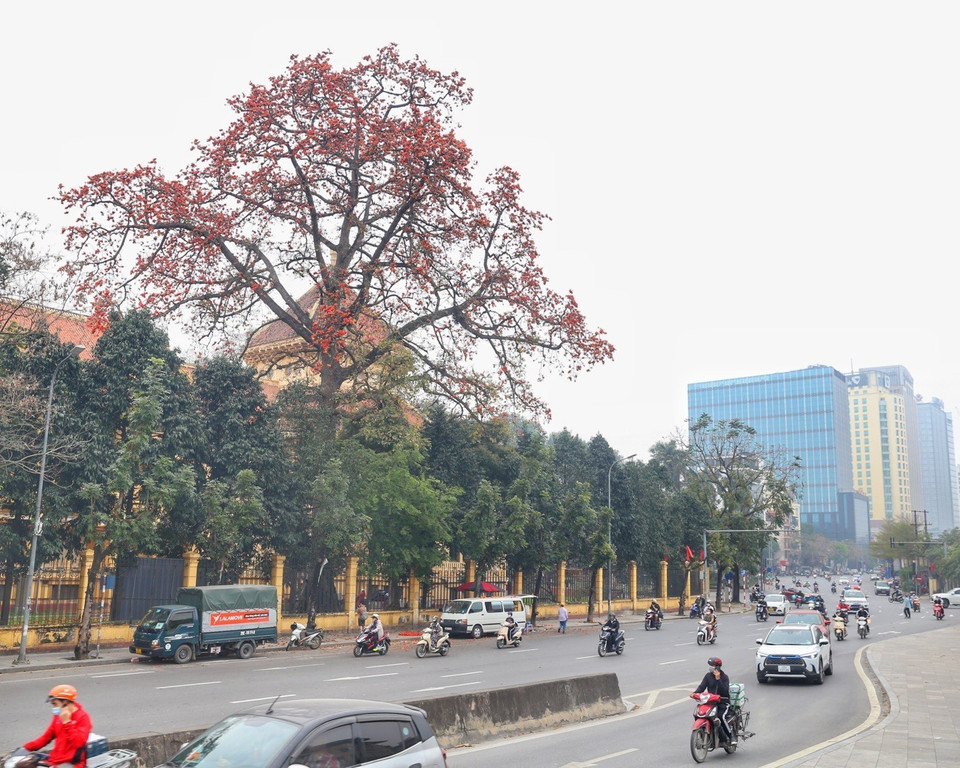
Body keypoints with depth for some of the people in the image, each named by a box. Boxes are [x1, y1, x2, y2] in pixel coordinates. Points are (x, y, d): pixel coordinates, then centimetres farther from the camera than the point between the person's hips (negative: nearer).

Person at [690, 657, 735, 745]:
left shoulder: (724, 677, -4)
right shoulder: (708, 676, 8)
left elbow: (725, 691, -17)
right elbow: (702, 686, -2)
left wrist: (718, 679, -24)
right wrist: (695, 693, -21)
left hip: (723, 702, -4)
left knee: (722, 716, -32)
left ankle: (731, 735, -10)